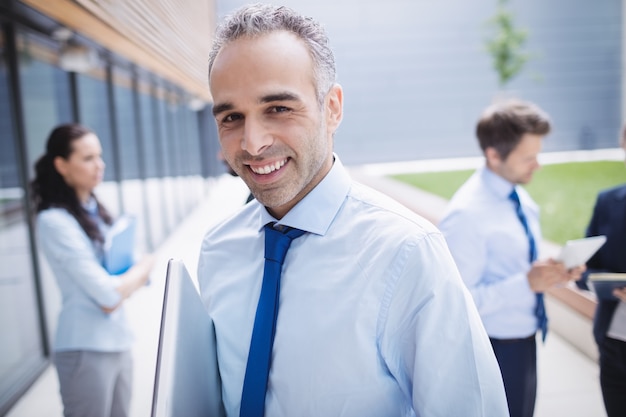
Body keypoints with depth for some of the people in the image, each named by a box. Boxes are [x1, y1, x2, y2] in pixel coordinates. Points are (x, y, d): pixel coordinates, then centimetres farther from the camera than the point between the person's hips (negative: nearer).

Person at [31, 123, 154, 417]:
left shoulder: (94, 210, 7)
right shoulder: (55, 221, -16)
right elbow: (109, 296, -18)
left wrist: (124, 284, -10)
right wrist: (143, 267, -2)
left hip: (118, 340, 7)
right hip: (86, 349, -7)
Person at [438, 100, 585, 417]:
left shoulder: (520, 198, 4)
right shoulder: (467, 214, -24)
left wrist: (551, 274, -3)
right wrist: (527, 282, -28)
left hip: (524, 340, 8)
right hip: (495, 350, -8)